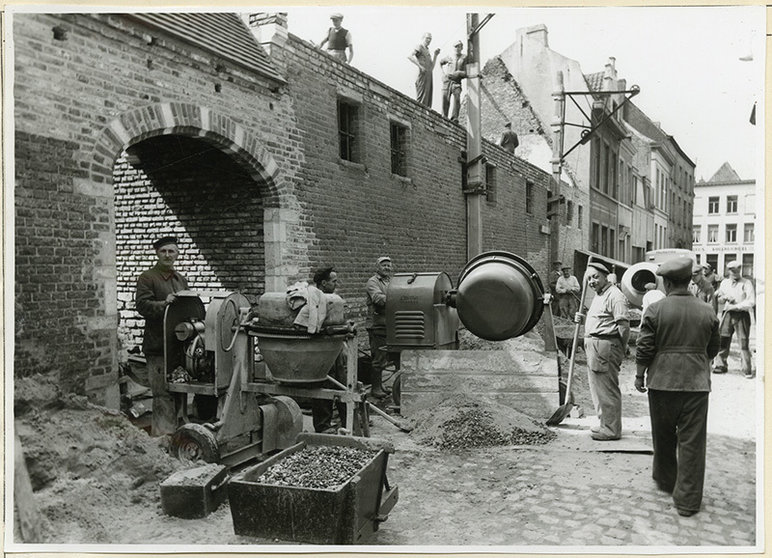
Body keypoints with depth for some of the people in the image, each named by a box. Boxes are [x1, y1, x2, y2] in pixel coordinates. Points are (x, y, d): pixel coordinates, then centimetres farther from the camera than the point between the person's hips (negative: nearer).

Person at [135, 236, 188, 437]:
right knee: (163, 394, -8)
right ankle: (163, 434, -2)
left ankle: (177, 430, 23)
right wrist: (164, 304, -29)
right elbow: (142, 305, -14)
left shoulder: (181, 279, 21)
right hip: (158, 345, -7)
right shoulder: (147, 278, -2)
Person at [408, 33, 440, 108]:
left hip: (428, 78, 8)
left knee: (427, 104, 3)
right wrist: (420, 66, -23)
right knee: (421, 103, -14)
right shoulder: (420, 47, 1)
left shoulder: (427, 50, 26)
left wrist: (435, 55, 14)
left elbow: (431, 68, 22)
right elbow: (410, 56, -18)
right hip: (422, 78, -8)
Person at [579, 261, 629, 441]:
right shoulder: (598, 296, 20)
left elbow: (623, 324, -17)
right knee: (597, 387, 16)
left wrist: (621, 349, -14)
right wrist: (583, 320, 13)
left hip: (605, 345, -10)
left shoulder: (615, 296, -12)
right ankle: (605, 424, 26)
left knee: (607, 388, -5)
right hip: (593, 345, 10)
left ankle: (611, 429, 2)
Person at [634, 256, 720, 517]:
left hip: (662, 381, -1)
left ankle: (666, 481, 36)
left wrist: (639, 375, 5)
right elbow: (713, 348, 11)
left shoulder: (655, 310, -8)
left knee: (663, 437, 18)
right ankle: (688, 500, 7)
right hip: (697, 383, 1)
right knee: (692, 442, 5)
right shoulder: (707, 311, 1)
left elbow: (644, 348, -7)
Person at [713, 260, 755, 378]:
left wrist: (735, 306, -14)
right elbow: (719, 299, 21)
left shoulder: (746, 283, 0)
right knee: (722, 341, 2)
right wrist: (725, 297, -1)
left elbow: (751, 302, -8)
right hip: (727, 314, 4)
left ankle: (747, 369, 2)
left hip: (742, 315, -4)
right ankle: (720, 365, 10)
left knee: (743, 342, -4)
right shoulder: (724, 283, 14)